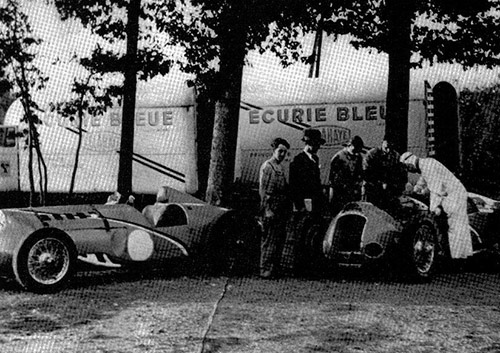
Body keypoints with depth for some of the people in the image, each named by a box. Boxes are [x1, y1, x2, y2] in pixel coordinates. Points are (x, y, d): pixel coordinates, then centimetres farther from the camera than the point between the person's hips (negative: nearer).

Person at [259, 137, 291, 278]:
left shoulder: (281, 167, 16)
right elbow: (262, 190, -12)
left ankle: (274, 268, 16)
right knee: (269, 239, -8)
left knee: (280, 239, 9)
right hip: (271, 209, -8)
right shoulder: (267, 166, -8)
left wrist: (288, 207, 14)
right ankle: (265, 269, -4)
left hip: (282, 209, 8)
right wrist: (267, 210, -17)